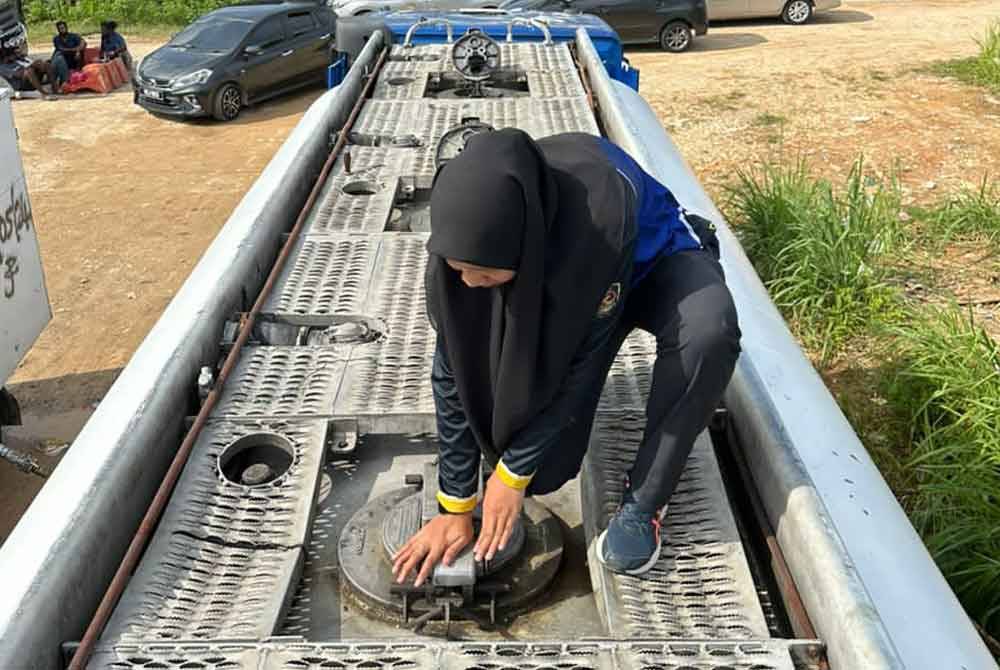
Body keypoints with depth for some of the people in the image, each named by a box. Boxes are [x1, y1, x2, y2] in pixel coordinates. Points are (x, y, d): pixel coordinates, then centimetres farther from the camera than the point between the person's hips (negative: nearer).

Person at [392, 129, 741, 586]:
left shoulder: (601, 209, -42)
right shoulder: (468, 233, -29)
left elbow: (582, 360, -32)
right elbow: (454, 372, -21)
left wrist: (512, 472, -25)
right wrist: (455, 508, -18)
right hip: (556, 288, 3)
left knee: (708, 332, -40)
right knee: (544, 476, -9)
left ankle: (642, 502, -20)